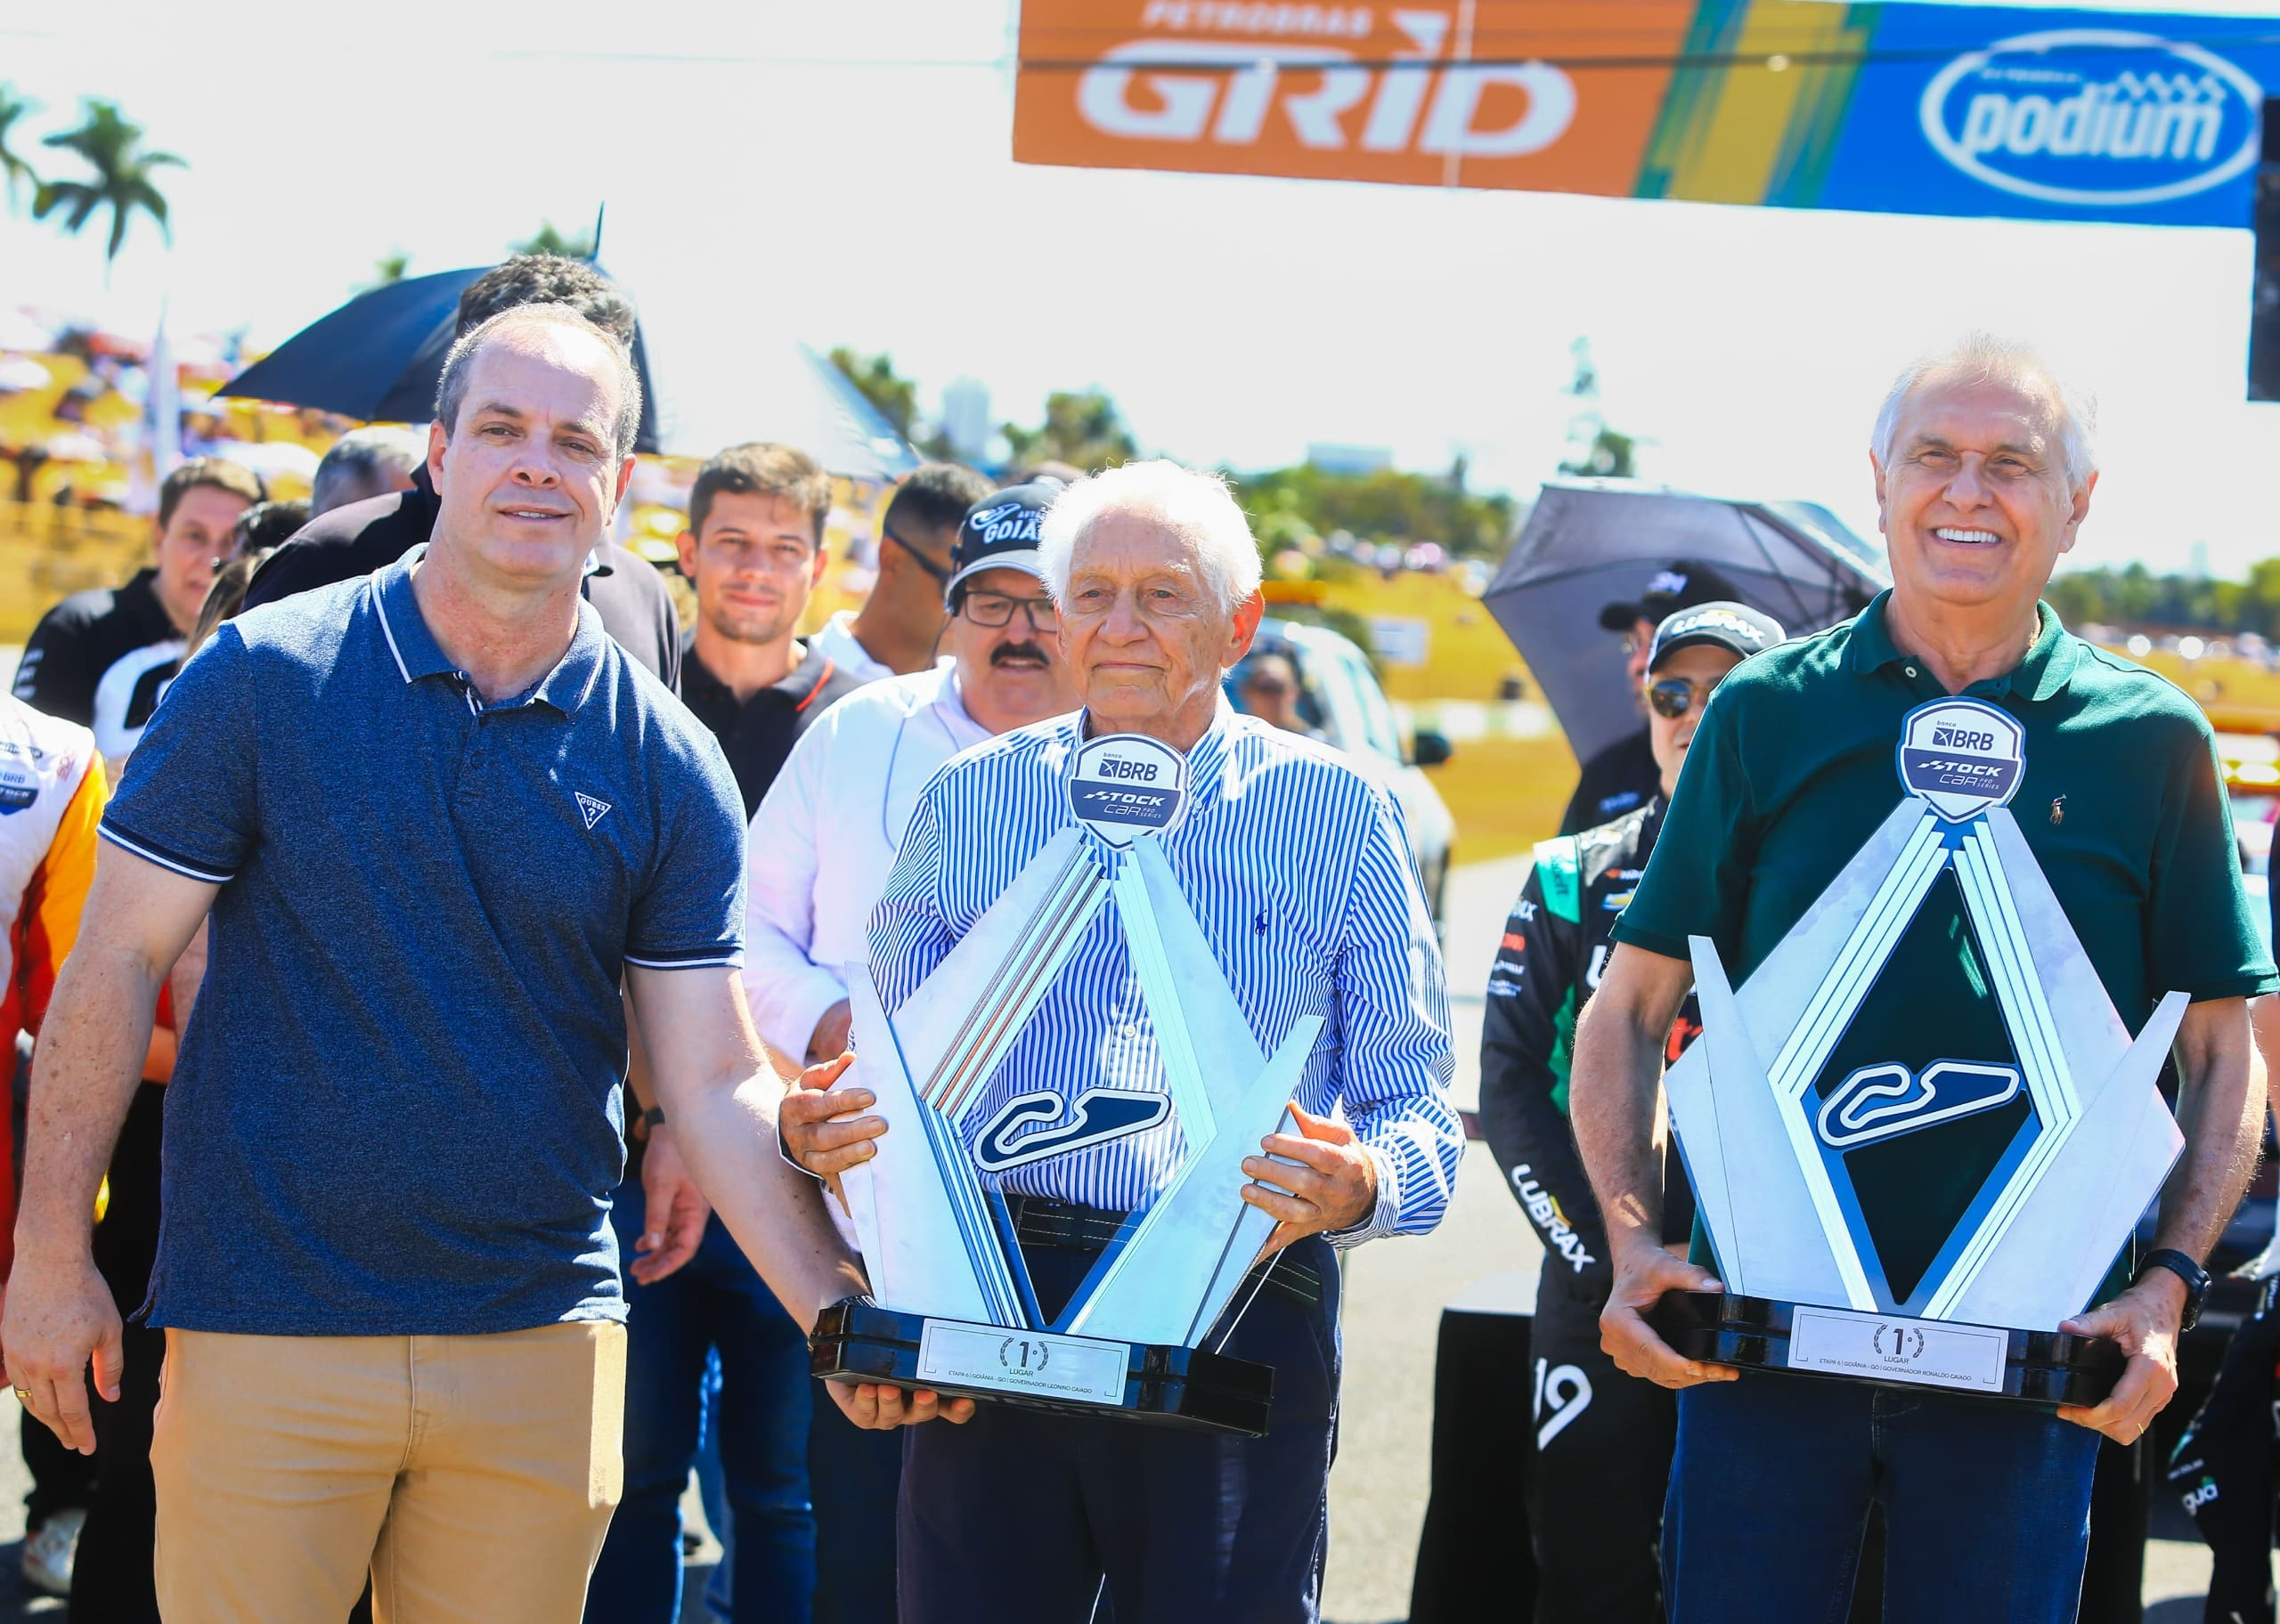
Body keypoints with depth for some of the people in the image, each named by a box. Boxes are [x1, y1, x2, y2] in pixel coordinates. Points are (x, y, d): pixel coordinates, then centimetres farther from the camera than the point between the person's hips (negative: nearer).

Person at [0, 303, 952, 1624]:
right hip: (267, 1330, -2)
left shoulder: (668, 766, 2)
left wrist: (844, 1313, -11)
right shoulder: (268, 676, -4)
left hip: (542, 1343, 2)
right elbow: (118, 962, -1)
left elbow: (718, 1086, 1)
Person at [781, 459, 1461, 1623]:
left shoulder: (1337, 814, 5)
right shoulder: (969, 802, 12)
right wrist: (821, 1130, -6)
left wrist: (1358, 1187, -20)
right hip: (988, 1304, 2)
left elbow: (1415, 1112, 2)